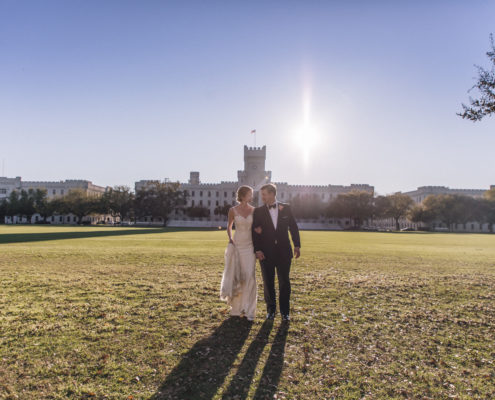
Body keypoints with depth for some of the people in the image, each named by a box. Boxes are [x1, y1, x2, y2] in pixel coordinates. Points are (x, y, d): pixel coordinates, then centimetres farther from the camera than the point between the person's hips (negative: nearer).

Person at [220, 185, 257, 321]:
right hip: (237, 245, 0)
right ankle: (237, 307, 26)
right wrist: (230, 239, -1)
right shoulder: (233, 210, -2)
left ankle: (248, 310, 0)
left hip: (250, 246, 1)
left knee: (250, 276, -8)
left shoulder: (254, 210, 1)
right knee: (236, 276, 7)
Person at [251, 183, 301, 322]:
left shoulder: (286, 208, 3)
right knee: (268, 283, 8)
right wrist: (257, 250, -9)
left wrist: (297, 245, 2)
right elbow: (254, 231, -1)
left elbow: (293, 227, 6)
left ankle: (285, 311, 18)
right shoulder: (258, 211, 1)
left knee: (284, 282, 6)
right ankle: (271, 310, 24)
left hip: (283, 251, 0)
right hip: (266, 253, 0)